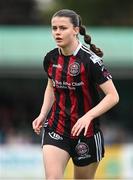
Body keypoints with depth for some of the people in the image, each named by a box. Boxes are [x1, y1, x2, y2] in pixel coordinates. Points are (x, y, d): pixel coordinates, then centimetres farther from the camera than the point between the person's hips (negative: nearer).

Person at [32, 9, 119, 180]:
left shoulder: (90, 60, -17)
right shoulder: (51, 58, 0)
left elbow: (113, 96, -17)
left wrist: (88, 116, -29)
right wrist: (43, 114, 7)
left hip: (86, 132, -3)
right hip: (56, 129, 4)